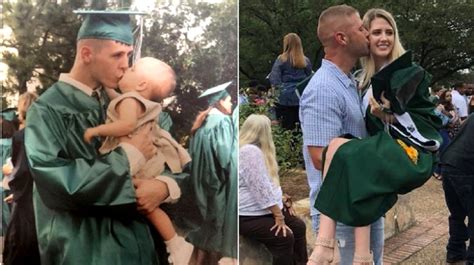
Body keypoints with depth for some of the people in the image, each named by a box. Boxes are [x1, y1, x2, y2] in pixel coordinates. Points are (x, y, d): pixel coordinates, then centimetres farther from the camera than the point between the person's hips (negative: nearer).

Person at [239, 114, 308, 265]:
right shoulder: (251, 151, -20)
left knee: (298, 227, 5)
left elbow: (268, 183, 21)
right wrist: (279, 216, -22)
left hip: (263, 209, 11)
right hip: (248, 216, -11)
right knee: (285, 238, -22)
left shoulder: (254, 149, 15)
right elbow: (261, 189, -25)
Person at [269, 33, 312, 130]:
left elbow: (274, 80, -8)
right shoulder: (306, 61, 3)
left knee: (287, 127, 0)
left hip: (285, 99, -2)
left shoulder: (281, 60, -4)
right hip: (301, 98, 2)